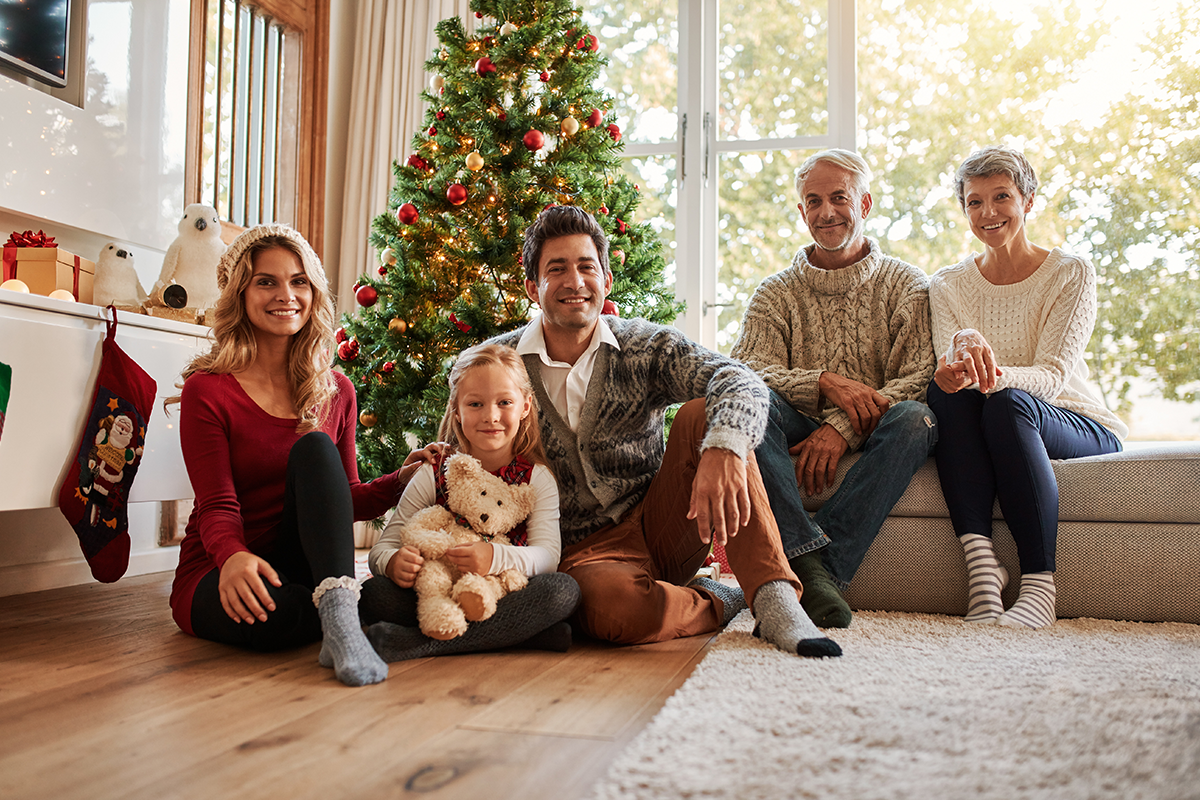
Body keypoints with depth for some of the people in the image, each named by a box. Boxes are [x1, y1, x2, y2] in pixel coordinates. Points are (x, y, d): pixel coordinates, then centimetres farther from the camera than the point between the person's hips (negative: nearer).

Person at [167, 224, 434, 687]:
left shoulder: (335, 392, 8)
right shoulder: (207, 392, -7)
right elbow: (217, 507, -14)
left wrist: (402, 480, -5)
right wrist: (234, 557, -36)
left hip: (305, 573, 5)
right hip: (216, 576, -4)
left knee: (314, 447, -26)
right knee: (268, 612, -43)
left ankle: (337, 605, -38)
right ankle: (343, 612, -18)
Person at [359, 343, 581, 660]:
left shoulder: (538, 479, -1)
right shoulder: (434, 474, 0)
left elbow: (547, 555, -16)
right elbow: (384, 546, -5)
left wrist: (496, 557, -37)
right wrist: (393, 563, -31)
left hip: (506, 595, 0)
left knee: (565, 590, -29)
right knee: (373, 593, -26)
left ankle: (414, 643, -32)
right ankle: (523, 633, -28)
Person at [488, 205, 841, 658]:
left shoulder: (647, 346, -1)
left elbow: (740, 384, -19)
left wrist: (723, 450, -41)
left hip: (660, 528, 3)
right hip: (581, 552, -2)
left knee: (702, 414, -22)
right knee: (619, 607, -39)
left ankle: (775, 600, -25)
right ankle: (715, 602, -6)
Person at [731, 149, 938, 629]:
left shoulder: (908, 287, 9)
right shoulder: (776, 293, 12)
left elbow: (920, 378, -6)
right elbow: (745, 371, -4)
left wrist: (843, 428, -21)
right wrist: (824, 382, -22)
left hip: (871, 438, 0)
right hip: (799, 432, 1)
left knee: (916, 419, -33)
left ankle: (822, 570, -38)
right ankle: (809, 559, -43)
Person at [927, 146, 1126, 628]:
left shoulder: (1071, 274, -4)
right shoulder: (948, 286, 6)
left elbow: (1052, 377, -16)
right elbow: (948, 366, -11)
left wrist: (995, 377, -38)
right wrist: (962, 352, -37)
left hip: (1080, 430, -2)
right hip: (985, 432, 3)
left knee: (1008, 402, -35)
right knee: (944, 391, -29)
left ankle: (1039, 584, -35)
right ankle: (979, 559, -38)